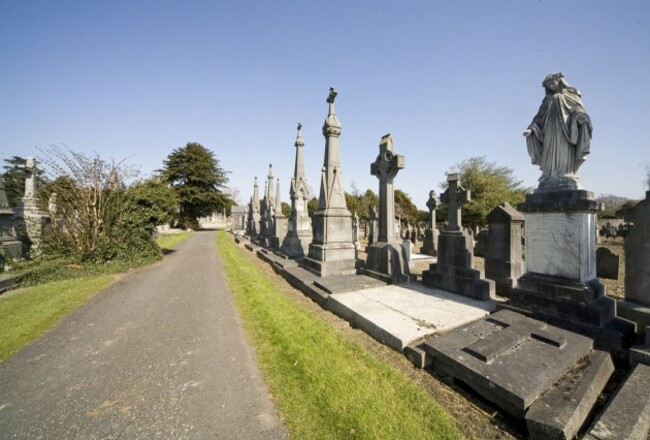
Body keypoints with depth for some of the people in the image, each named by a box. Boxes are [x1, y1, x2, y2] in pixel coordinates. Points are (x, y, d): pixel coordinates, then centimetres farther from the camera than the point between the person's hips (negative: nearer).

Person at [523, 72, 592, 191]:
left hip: (565, 133, -3)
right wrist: (531, 129, -4)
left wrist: (582, 117, -22)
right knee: (550, 160, -5)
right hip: (551, 134, 3)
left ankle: (566, 183, -19)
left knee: (564, 160, -14)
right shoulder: (548, 100, 21)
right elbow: (539, 117, 14)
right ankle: (548, 184, -10)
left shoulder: (571, 95, 12)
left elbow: (579, 110, 1)